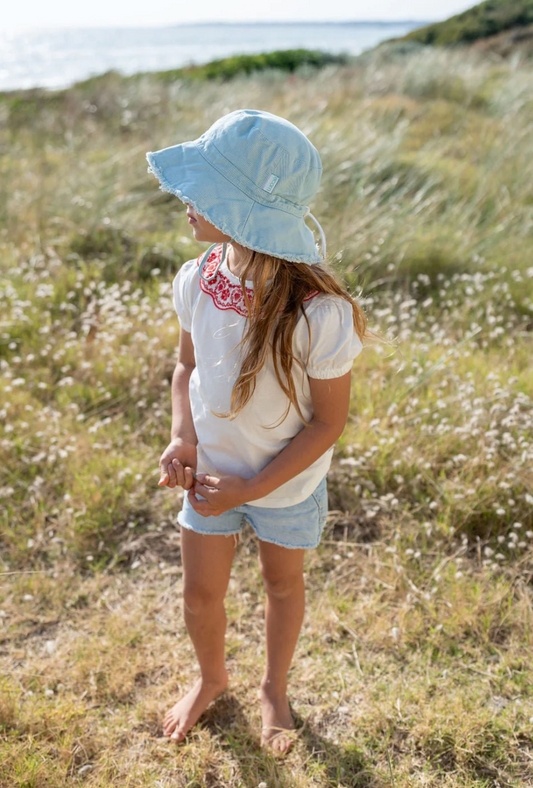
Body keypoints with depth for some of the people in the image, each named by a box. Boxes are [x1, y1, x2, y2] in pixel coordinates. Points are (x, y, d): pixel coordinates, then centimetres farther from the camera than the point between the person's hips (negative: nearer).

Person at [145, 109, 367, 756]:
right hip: (210, 474, 4)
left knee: (283, 585, 22)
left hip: (288, 486, -3)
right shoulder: (197, 280, -16)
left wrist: (252, 489, -21)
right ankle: (211, 677, 52)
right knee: (200, 594, 18)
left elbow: (328, 421, -20)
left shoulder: (319, 313, -31)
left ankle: (274, 689, 51)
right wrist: (183, 438, -14)